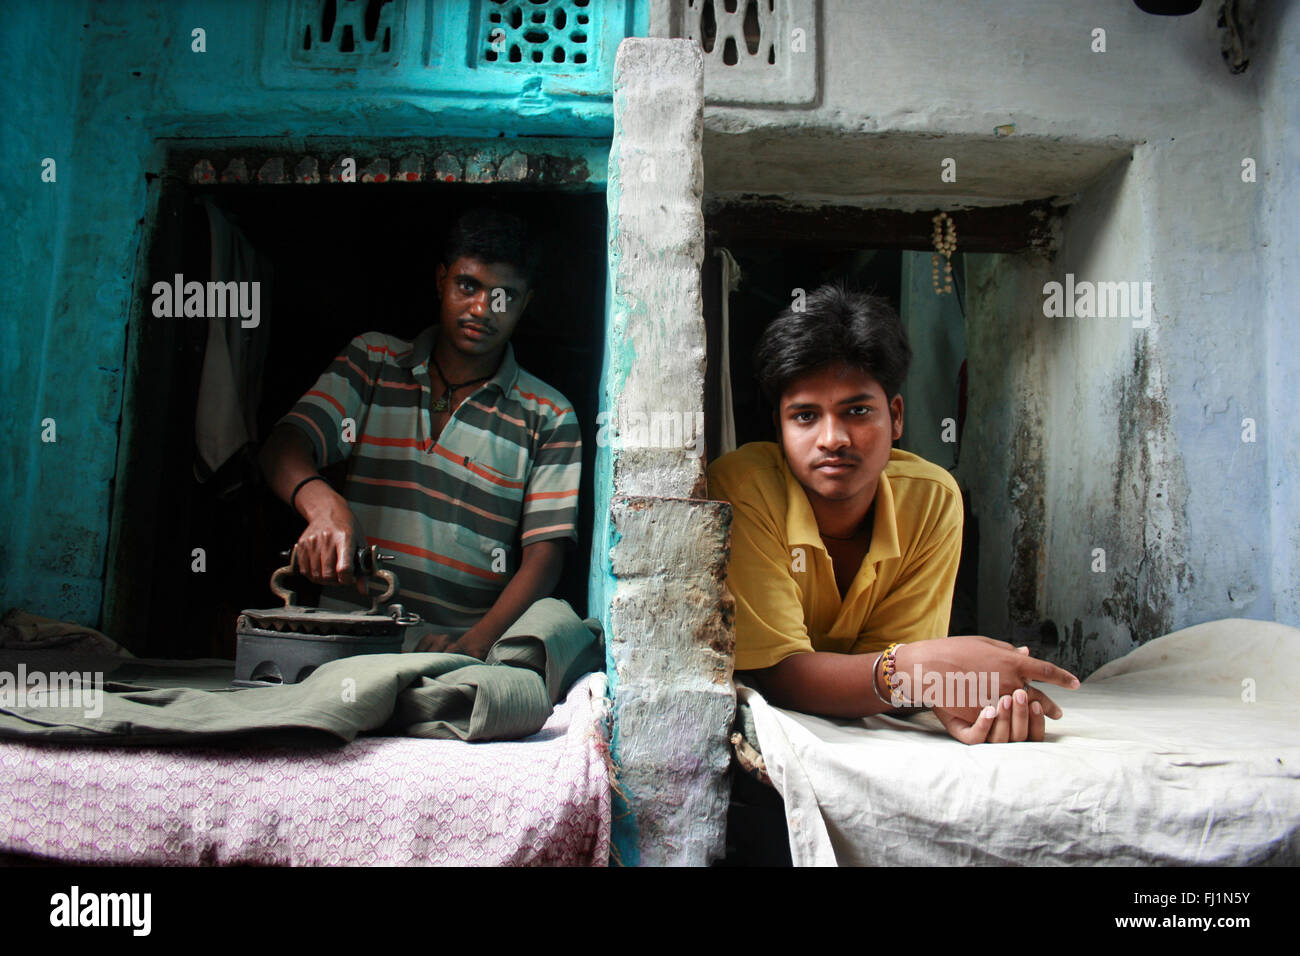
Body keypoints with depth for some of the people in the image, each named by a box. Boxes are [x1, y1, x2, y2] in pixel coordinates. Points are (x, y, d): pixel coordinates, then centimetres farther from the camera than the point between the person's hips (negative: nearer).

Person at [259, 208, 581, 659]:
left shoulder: (548, 418, 6)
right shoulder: (371, 360, 12)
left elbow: (544, 555, -1)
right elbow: (284, 449, 1)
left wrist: (476, 643, -17)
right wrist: (325, 506, -22)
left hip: (465, 649, 0)